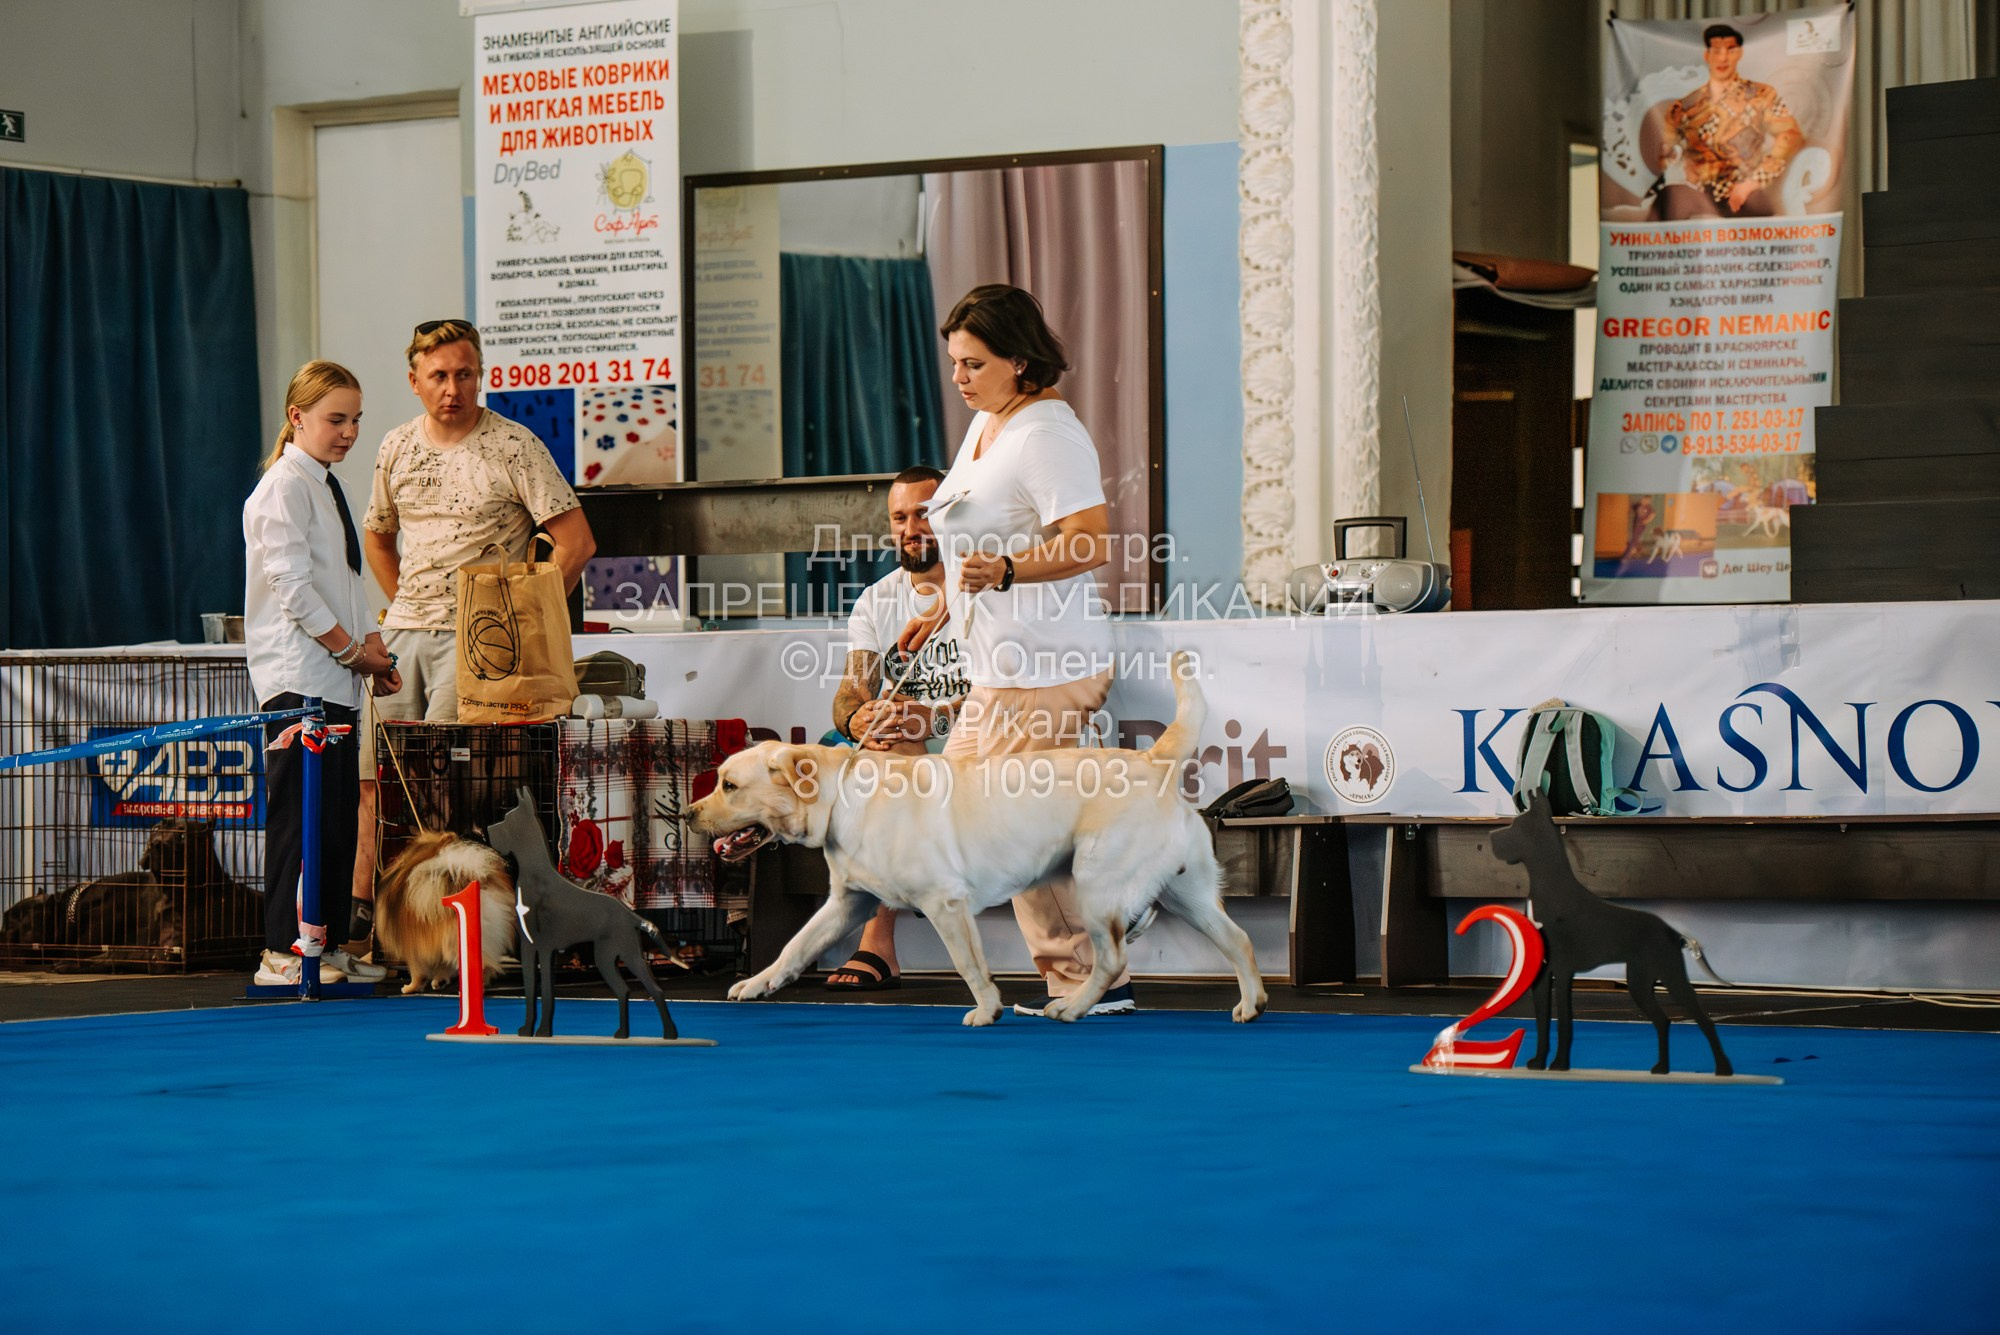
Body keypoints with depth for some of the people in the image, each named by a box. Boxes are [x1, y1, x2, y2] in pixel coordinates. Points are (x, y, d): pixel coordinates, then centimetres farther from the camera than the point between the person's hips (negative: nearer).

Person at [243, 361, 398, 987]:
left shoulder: (328, 487, 19)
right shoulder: (284, 488, -10)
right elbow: (291, 586, -16)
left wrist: (371, 644, 11)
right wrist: (352, 650, -12)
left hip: (336, 678, 9)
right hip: (298, 678, -9)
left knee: (340, 812, 8)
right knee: (301, 812, -10)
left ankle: (329, 944, 12)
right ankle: (283, 952, -9)